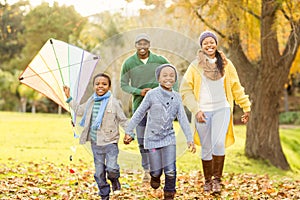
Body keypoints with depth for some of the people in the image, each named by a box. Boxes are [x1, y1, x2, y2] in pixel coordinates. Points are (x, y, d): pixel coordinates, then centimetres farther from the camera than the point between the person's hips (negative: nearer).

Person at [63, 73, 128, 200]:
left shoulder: (114, 103, -6)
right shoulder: (91, 102, 8)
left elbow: (123, 120, 0)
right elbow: (79, 110, 25)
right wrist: (69, 98, 22)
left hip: (110, 142, -4)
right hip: (95, 143, 4)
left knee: (111, 168, -18)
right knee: (99, 172, 9)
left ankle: (114, 179, 16)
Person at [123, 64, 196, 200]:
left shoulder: (176, 97, 0)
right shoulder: (152, 95, -9)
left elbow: (183, 119, 2)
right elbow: (139, 114, -2)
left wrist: (190, 139, -3)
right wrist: (128, 132, -1)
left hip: (169, 137, 2)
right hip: (152, 137, -2)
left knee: (170, 170, -4)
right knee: (156, 170, 4)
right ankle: (155, 176, 41)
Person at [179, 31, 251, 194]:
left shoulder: (226, 64, 6)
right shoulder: (195, 66, 0)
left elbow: (236, 87, 14)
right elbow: (185, 90, 1)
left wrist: (246, 107, 14)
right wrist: (196, 110, -8)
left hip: (222, 109, 0)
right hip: (203, 112, 0)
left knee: (219, 143, -19)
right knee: (206, 148, 5)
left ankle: (217, 179, -7)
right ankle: (207, 180, 22)